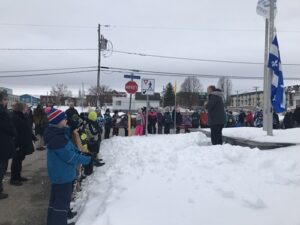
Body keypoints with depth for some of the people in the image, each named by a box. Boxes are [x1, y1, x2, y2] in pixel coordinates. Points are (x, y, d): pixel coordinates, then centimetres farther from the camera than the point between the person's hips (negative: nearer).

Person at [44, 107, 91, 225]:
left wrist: (81, 153, 3)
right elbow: (70, 157, -25)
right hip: (63, 175, -11)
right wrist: (86, 159, -15)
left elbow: (69, 150, 13)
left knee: (56, 200, 24)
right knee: (62, 202, 2)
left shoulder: (58, 134, 5)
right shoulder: (57, 139, -28)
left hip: (59, 174, 11)